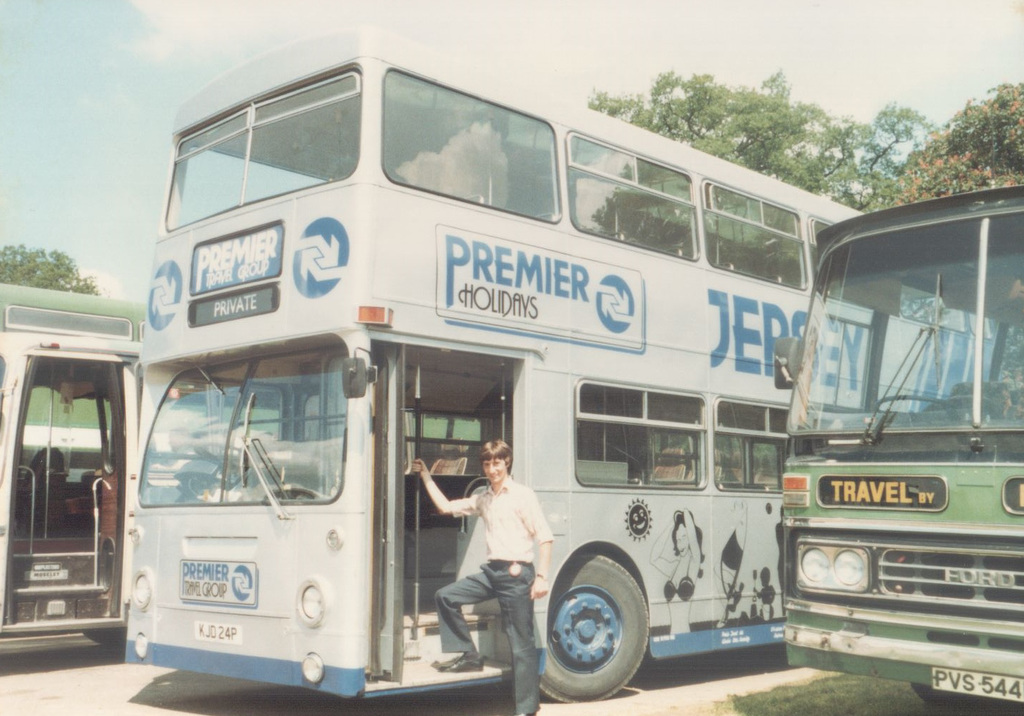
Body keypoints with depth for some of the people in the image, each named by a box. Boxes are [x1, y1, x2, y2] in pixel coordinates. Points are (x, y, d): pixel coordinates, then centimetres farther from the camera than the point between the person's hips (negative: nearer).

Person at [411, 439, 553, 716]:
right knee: (446, 596, 2)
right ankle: (468, 656, 11)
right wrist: (426, 476, 20)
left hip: (517, 573, -7)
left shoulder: (522, 495, -6)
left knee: (522, 644, -2)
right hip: (491, 571, 7)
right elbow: (446, 507, 21)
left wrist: (541, 577, -15)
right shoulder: (483, 499, 14)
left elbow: (545, 537, -9)